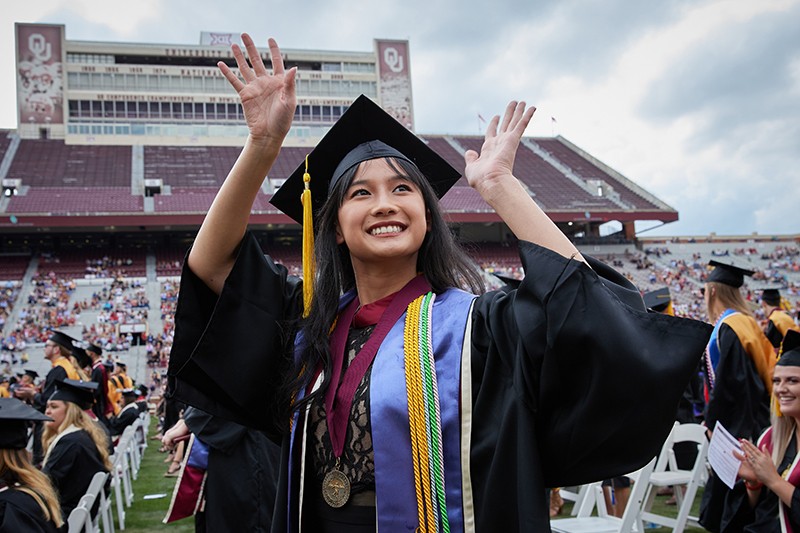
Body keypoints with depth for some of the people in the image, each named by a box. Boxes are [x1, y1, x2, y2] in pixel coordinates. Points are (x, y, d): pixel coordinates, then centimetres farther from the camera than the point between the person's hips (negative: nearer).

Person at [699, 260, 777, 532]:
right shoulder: (745, 321, 12)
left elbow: (728, 380, -22)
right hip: (750, 418, 10)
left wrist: (712, 420, -12)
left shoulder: (729, 327, -17)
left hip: (738, 425, -10)